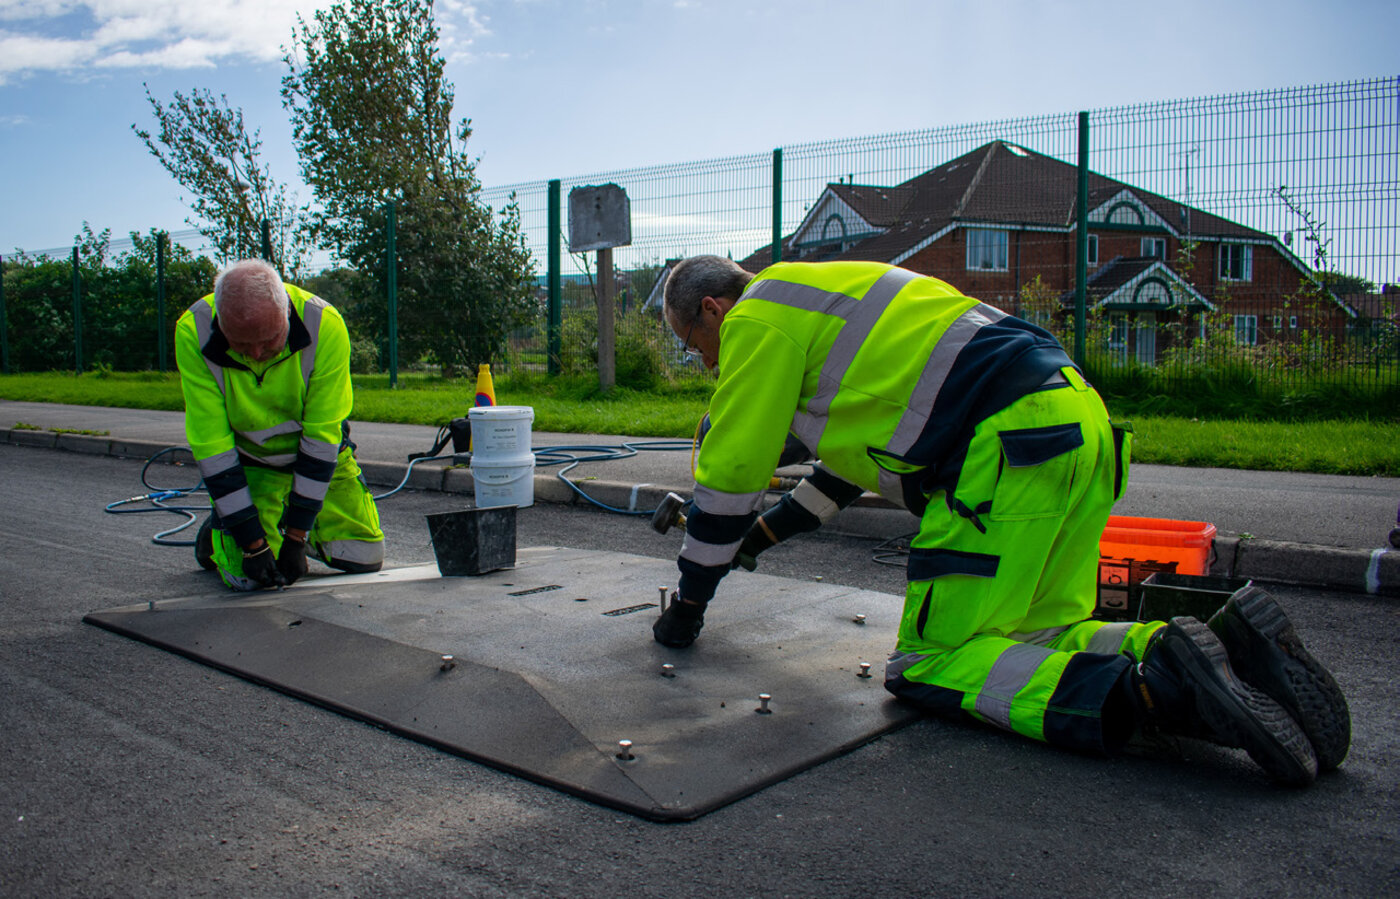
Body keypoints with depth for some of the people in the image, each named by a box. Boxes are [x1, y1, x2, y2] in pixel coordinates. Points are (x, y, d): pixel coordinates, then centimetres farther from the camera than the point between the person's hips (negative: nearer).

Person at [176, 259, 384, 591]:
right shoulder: (193, 332, -28)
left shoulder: (324, 324, -30)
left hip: (320, 452, 1)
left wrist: (296, 537, -23)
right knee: (248, 576, -15)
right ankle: (217, 530, 19)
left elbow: (322, 435, -25)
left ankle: (289, 524, 25)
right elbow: (211, 446, -24)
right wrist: (252, 542, -25)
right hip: (248, 460, -1)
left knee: (366, 557, -4)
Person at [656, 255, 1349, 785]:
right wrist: (762, 533, 43)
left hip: (1014, 442, -10)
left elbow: (730, 471, 2)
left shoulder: (757, 317, 1)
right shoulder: (817, 301, 30)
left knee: (931, 665, -3)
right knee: (1037, 638, 16)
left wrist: (689, 604, 14)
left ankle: (1151, 689, -21)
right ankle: (1225, 644, -2)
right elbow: (859, 451, 39)